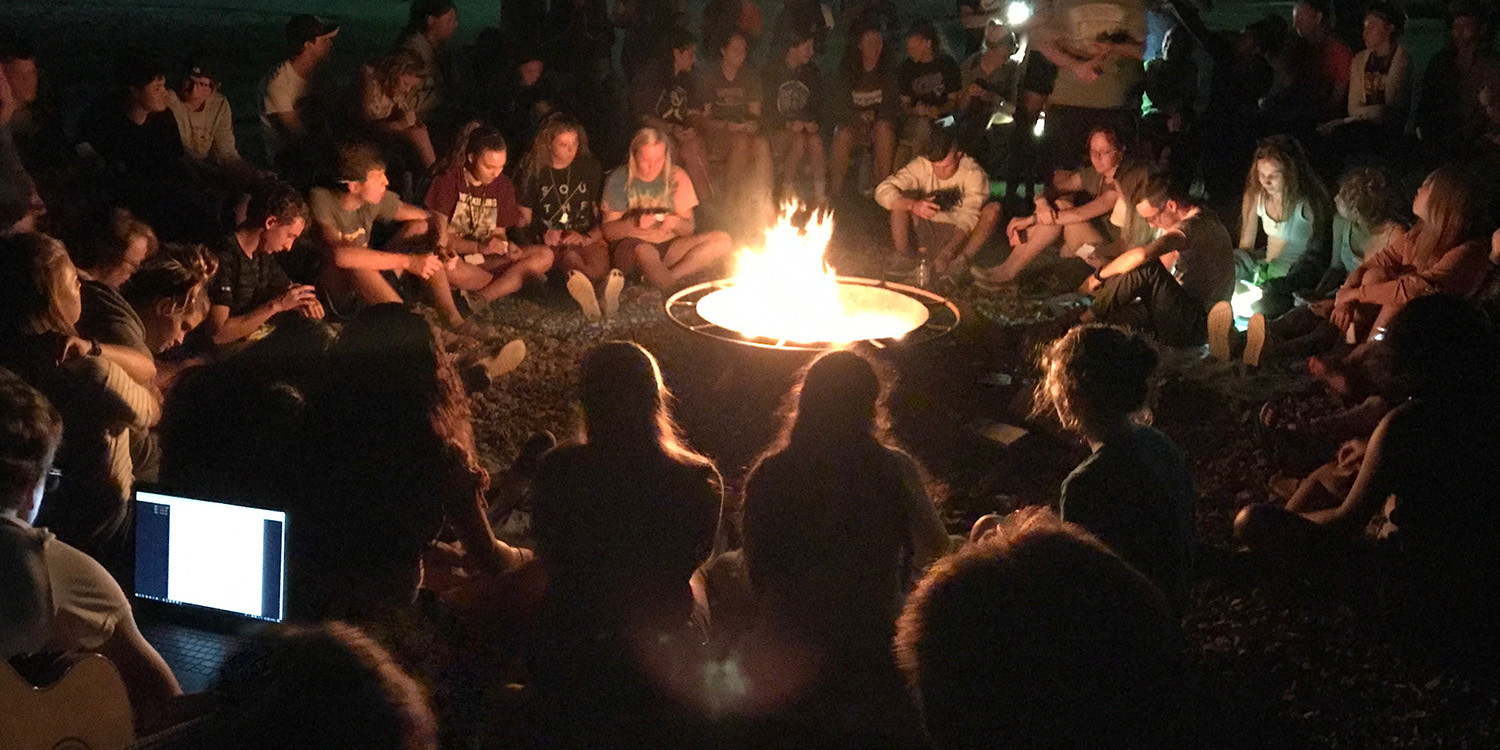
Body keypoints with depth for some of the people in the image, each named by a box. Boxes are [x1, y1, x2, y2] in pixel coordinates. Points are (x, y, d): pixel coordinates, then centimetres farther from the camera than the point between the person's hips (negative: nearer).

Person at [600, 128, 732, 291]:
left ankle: (671, 276, -27)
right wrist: (635, 223, -25)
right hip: (630, 247, -4)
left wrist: (676, 223, -19)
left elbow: (689, 229, 5)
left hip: (668, 248, 4)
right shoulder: (620, 179, -3)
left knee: (722, 240, -19)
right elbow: (608, 231, -5)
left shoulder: (676, 177, 4)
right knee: (645, 251, -42)